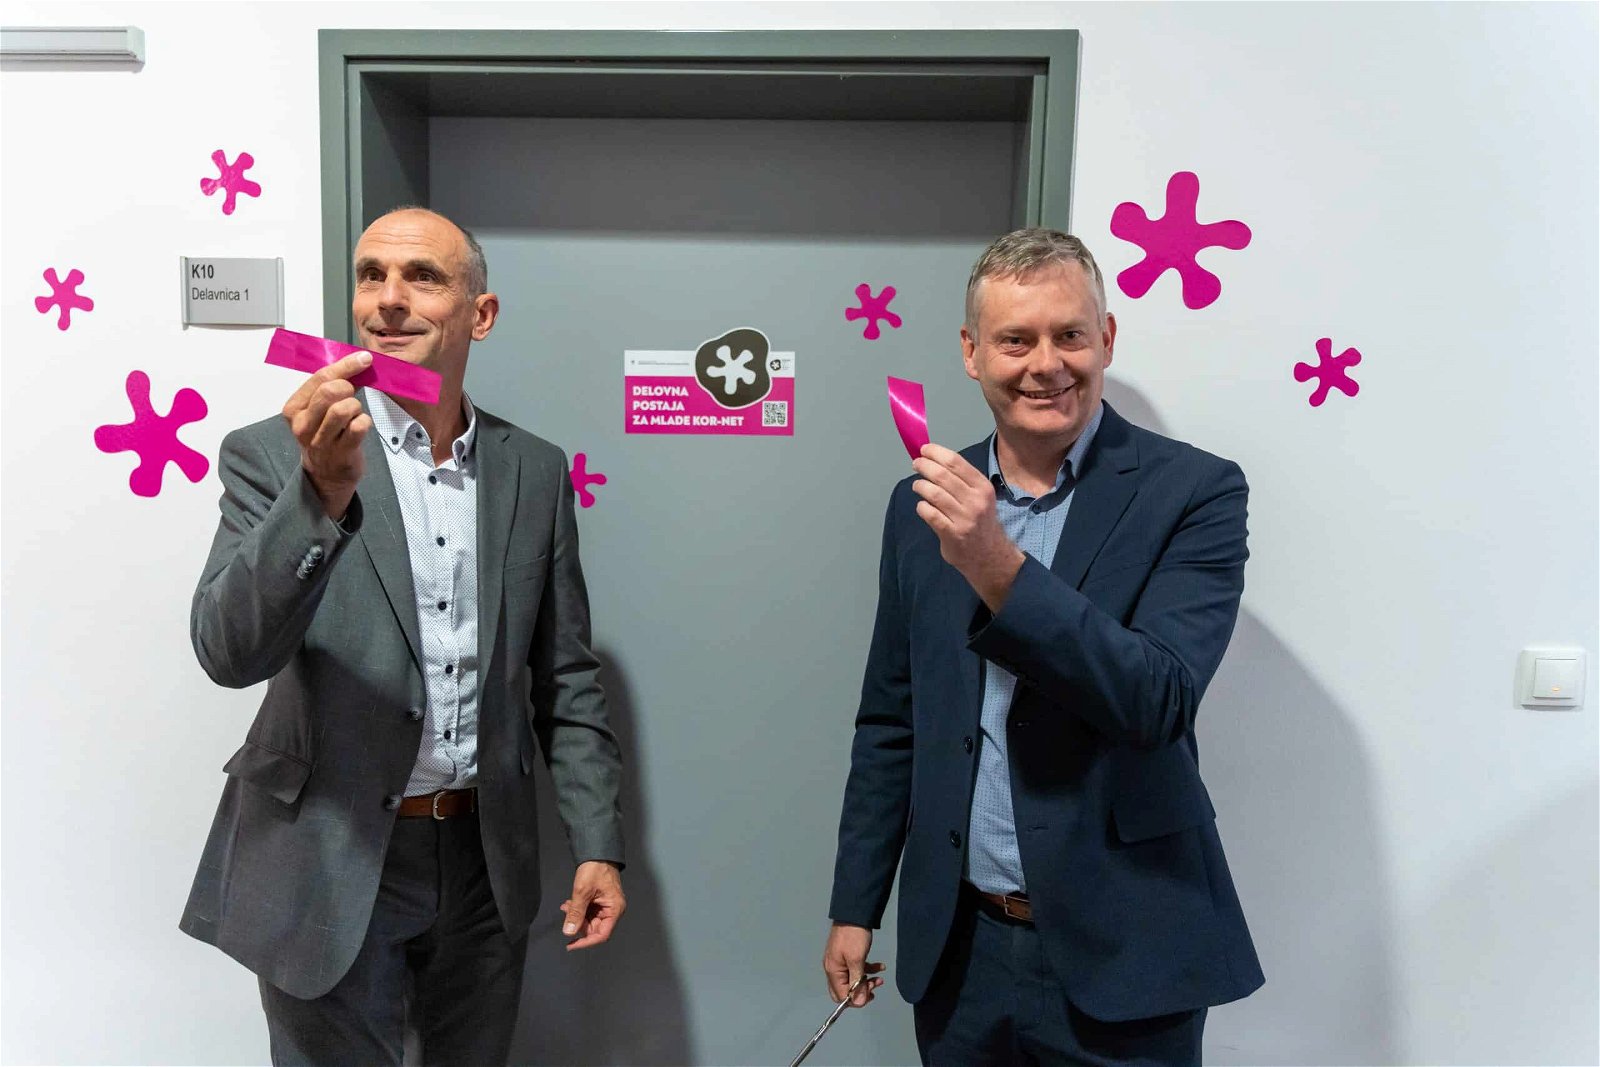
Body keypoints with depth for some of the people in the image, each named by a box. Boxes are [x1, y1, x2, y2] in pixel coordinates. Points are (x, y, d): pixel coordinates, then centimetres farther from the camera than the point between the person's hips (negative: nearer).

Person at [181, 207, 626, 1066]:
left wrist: (597, 843, 1)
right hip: (331, 866, -3)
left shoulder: (536, 471, 1)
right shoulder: (274, 454, -8)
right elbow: (229, 652, -20)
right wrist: (321, 493, -34)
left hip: (485, 858, 3)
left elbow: (564, 678, 4)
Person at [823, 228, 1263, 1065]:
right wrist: (856, 905, 9)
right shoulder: (923, 502, 2)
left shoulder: (1194, 491, -9)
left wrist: (995, 565, -30)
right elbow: (889, 723, 7)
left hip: (1121, 958, -3)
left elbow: (1160, 698, -20)